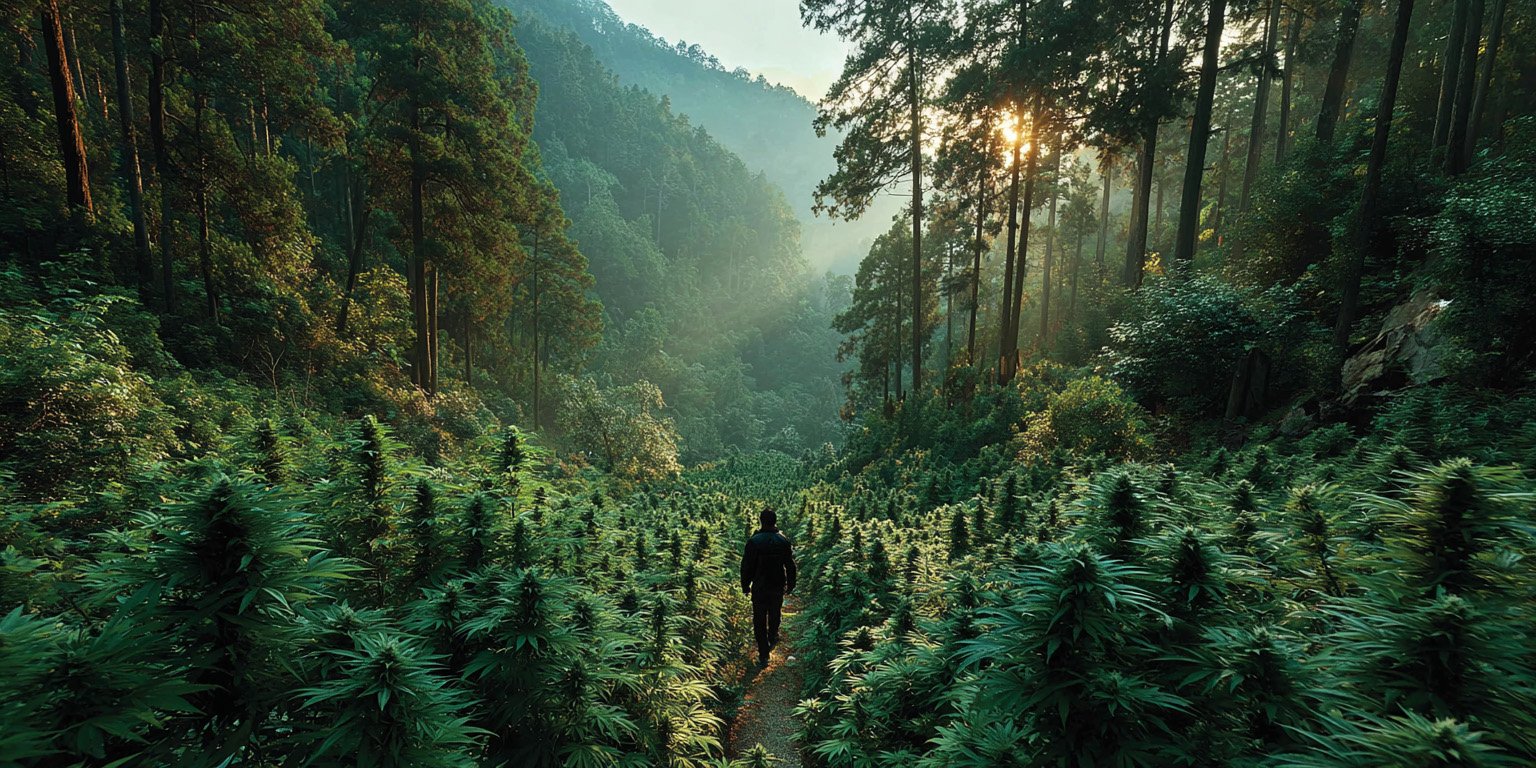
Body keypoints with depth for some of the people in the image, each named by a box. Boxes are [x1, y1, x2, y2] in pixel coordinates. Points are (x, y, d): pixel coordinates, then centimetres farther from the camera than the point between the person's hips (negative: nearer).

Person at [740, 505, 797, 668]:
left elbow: (747, 566, -10)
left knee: (759, 620, 7)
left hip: (759, 587, -3)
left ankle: (763, 655, 7)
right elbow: (790, 565, 1)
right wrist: (790, 585, 14)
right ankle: (772, 640, 47)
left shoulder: (754, 541, -15)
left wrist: (745, 586, 3)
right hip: (778, 586, 3)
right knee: (774, 614, 25)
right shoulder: (783, 541, -7)